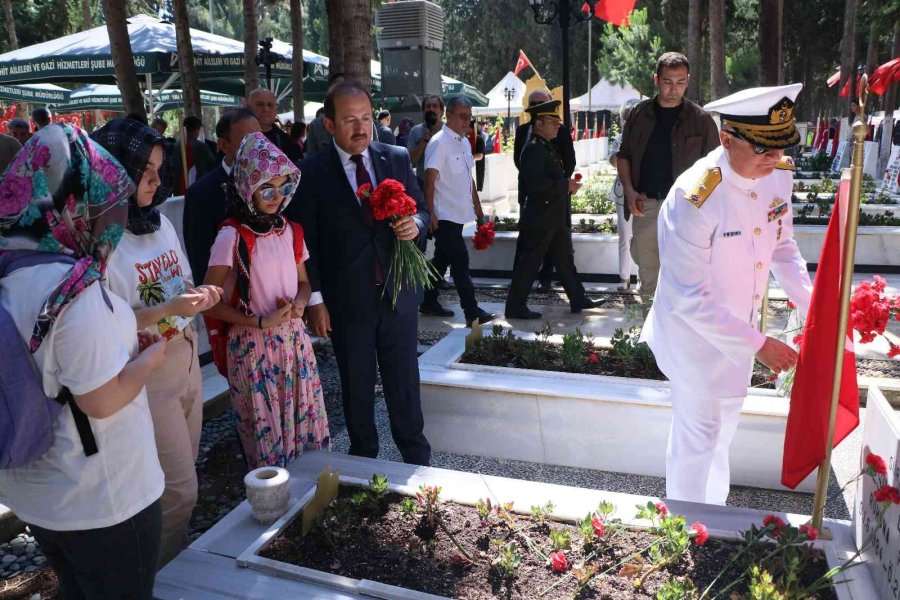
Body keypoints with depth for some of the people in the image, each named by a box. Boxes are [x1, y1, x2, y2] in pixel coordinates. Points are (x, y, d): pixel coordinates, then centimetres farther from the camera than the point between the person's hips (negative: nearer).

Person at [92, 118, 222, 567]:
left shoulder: (160, 221, 6)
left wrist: (198, 294, -6)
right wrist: (168, 310, -28)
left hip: (186, 359, 8)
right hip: (146, 374, -7)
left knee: (182, 475, 20)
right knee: (179, 490, 3)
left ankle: (179, 558, 40)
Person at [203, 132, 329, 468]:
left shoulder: (291, 231, 4)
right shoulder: (232, 236, -12)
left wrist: (300, 302, -6)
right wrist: (260, 322, -17)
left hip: (295, 340, 5)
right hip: (254, 345, -5)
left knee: (306, 424, 12)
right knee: (267, 435, 5)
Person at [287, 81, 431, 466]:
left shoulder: (397, 159, 2)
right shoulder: (311, 173, -6)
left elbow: (421, 211, 10)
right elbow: (306, 242, -6)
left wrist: (416, 225, -14)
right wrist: (315, 300, -8)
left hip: (398, 293, 2)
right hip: (347, 301, -2)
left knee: (404, 381, 12)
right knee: (356, 386, 15)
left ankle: (416, 457, 29)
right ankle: (364, 458, 33)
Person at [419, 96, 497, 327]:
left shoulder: (465, 143, 13)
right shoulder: (439, 142, -13)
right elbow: (429, 180, -17)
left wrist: (477, 207, 19)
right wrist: (430, 214, -20)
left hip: (459, 214, 8)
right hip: (444, 215, -8)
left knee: (442, 260, 15)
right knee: (460, 263, -6)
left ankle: (429, 303, 27)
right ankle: (472, 312, -1)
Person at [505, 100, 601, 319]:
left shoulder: (548, 147, 16)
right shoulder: (533, 149, -15)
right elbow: (536, 182, -26)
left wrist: (567, 183, 7)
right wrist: (566, 185, -17)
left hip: (556, 218, 10)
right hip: (540, 219, -10)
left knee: (565, 260, 15)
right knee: (529, 262, -3)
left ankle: (578, 300, 24)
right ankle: (515, 307, 6)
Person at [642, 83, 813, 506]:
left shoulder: (779, 174, -10)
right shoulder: (693, 200, -33)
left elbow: (782, 245, 7)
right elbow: (690, 300, -29)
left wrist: (812, 305, -6)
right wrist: (758, 344, -25)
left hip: (738, 329, 8)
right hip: (695, 333, -7)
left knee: (724, 427, 27)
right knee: (697, 435, 10)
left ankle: (714, 514, 54)